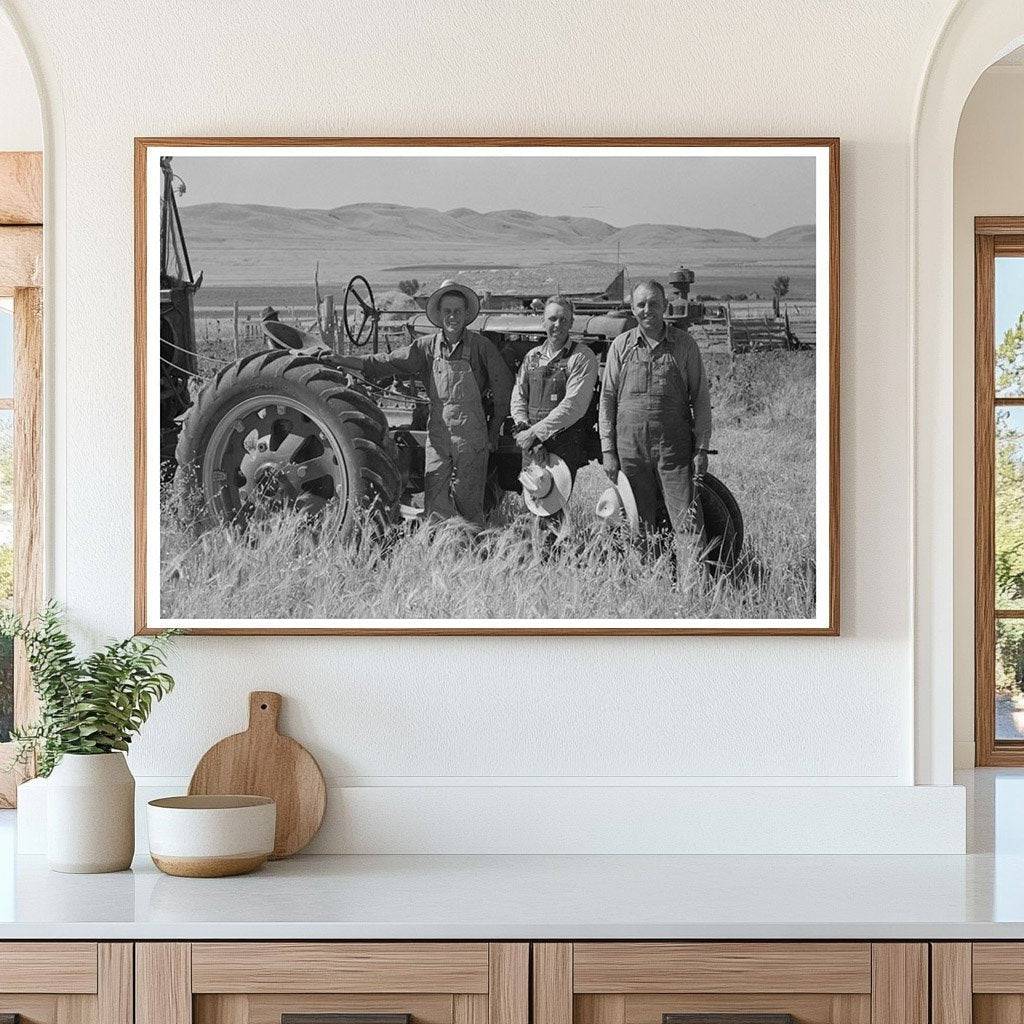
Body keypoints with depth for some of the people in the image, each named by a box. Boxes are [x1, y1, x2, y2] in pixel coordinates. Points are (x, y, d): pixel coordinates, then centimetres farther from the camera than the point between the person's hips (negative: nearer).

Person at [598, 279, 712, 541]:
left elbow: (700, 398, 5)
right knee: (642, 526, 5)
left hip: (674, 448, -1)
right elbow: (607, 399, 9)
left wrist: (701, 449, -1)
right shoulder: (620, 346, 7)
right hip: (630, 448, 2)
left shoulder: (684, 343, 3)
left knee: (688, 523, -9)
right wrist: (608, 450, 3)